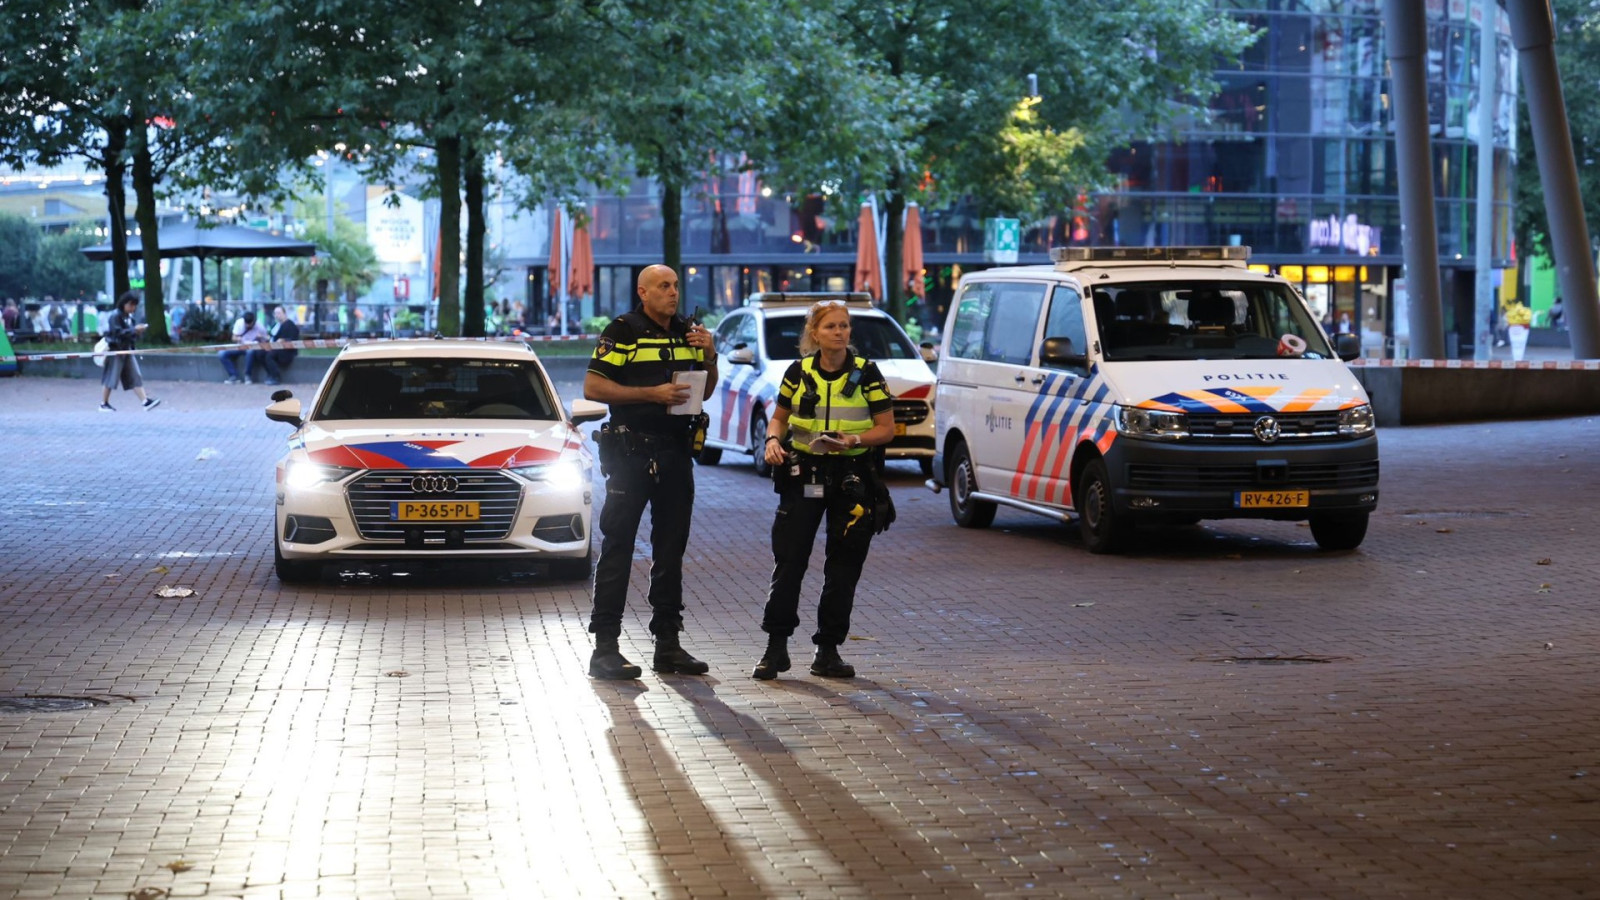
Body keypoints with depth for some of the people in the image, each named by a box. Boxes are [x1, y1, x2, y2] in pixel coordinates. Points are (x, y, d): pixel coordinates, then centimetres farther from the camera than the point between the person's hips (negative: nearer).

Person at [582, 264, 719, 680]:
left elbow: (705, 392, 21)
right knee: (617, 547, -4)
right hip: (631, 452, -6)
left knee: (671, 548, 10)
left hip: (676, 453, 6)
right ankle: (605, 648, -4)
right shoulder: (623, 331, -6)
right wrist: (653, 393, -18)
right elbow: (593, 387, -13)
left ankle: (668, 641, 17)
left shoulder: (688, 332, 13)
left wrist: (709, 356, 2)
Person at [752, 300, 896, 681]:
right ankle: (776, 647, 3)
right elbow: (780, 417, 14)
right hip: (803, 474, 0)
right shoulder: (798, 372, 3)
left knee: (843, 570, 3)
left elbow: (887, 429, -1)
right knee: (788, 562, -5)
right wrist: (773, 440, -8)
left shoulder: (866, 373, -1)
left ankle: (828, 650, 12)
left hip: (852, 476, 0)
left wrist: (853, 440, -17)